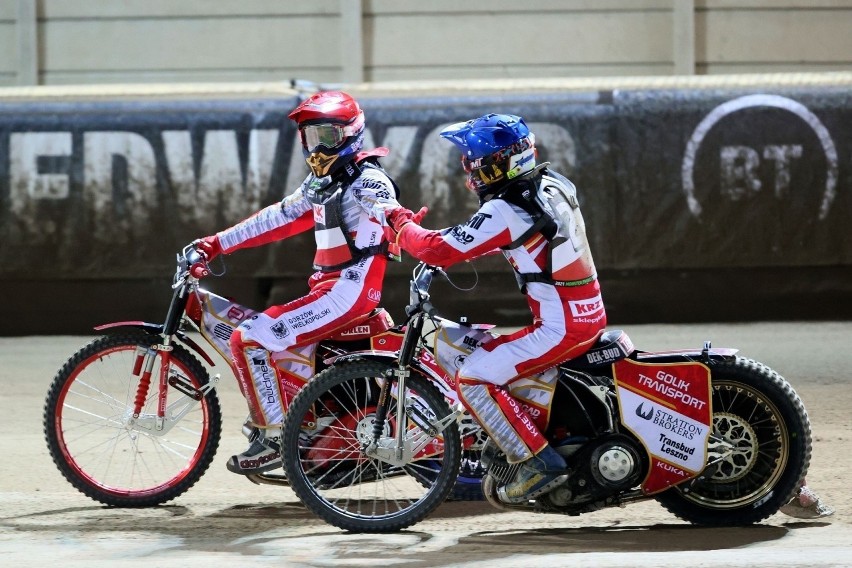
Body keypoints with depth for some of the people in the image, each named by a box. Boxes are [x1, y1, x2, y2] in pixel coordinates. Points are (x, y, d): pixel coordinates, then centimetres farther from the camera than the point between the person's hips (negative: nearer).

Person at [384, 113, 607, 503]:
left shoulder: (504, 211, -18)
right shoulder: (552, 185, 9)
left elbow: (440, 250, -17)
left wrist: (401, 223, 2)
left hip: (559, 328, -10)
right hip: (591, 315, 10)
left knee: (472, 379, -10)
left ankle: (537, 462, -12)